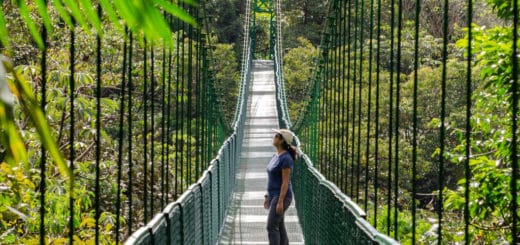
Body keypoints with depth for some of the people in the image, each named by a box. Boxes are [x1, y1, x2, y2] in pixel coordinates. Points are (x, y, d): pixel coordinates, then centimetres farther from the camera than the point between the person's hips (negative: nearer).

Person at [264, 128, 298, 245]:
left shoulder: (286, 158, -19)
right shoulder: (276, 156, 11)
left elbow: (285, 182, -21)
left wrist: (280, 202, -23)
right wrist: (267, 196, 19)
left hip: (281, 196, -9)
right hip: (274, 195, 10)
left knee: (271, 227, -11)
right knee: (279, 227, 10)